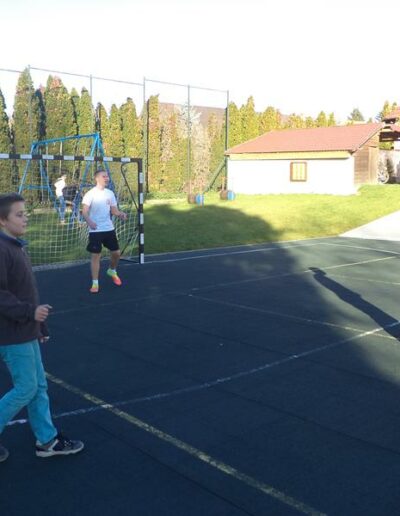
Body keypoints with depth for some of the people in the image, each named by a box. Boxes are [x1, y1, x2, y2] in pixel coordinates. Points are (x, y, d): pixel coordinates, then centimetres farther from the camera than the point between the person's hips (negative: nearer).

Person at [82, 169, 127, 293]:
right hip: (95, 230, -5)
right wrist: (89, 222, -36)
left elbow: (114, 210, 11)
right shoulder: (90, 194, -10)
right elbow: (84, 212, -16)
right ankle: (95, 283, 4)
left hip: (109, 228, 5)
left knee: (116, 252, 9)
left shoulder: (110, 193, 7)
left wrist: (121, 214, -12)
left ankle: (112, 271, 38)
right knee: (96, 255, -4)